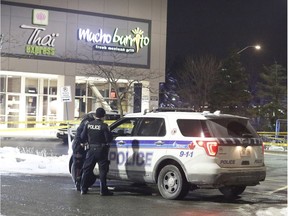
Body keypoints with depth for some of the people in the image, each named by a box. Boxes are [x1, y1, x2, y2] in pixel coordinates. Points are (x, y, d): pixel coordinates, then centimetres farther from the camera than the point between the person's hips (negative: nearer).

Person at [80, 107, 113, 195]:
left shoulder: (88, 125, 0)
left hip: (91, 150, 4)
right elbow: (109, 139, -14)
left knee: (86, 170, 12)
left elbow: (83, 137, 4)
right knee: (103, 170, 1)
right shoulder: (104, 126, -13)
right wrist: (108, 132, 6)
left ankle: (83, 189, 14)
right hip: (101, 151, -4)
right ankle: (103, 190, 0)